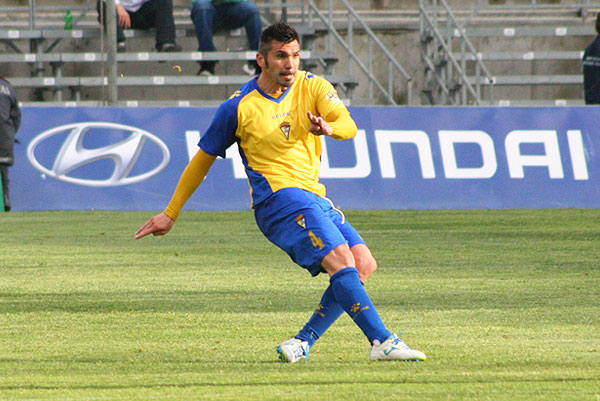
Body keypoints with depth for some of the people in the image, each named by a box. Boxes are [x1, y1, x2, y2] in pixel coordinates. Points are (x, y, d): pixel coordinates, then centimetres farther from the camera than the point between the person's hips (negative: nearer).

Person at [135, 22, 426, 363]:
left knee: (364, 264, -5)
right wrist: (170, 214, 13)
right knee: (342, 261, -23)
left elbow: (349, 126, -10)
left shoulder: (313, 87, 7)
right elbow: (203, 159, 9)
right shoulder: (239, 108, -2)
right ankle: (382, 341, -28)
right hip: (278, 197, -6)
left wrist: (329, 127, -36)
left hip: (315, 197, 6)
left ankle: (303, 343, -4)